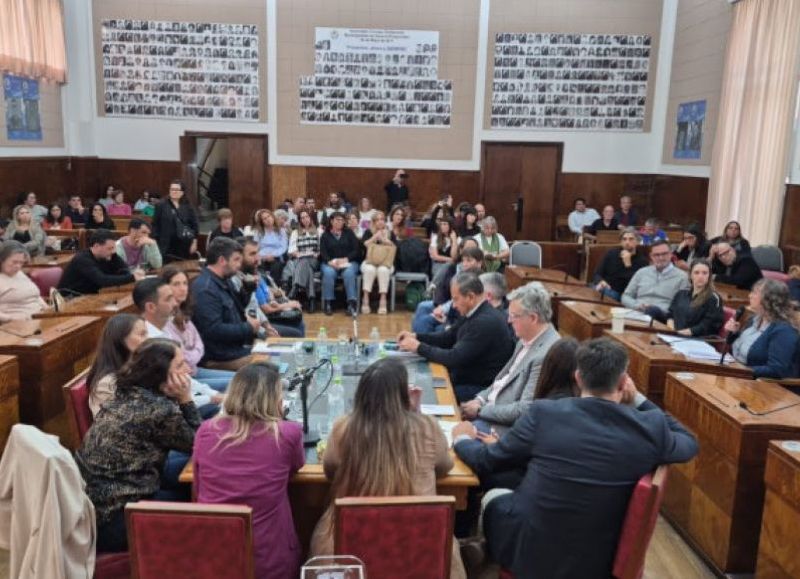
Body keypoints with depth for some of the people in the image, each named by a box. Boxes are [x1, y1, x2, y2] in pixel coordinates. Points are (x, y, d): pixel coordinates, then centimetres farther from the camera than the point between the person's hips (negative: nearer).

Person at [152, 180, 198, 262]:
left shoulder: (187, 207, 7)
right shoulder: (161, 206, 2)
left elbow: (194, 225, 8)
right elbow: (155, 225, 1)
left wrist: (194, 242, 2)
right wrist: (155, 243, -4)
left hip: (185, 246, 2)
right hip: (167, 245, -2)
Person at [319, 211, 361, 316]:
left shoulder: (349, 233, 15)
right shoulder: (325, 235, 14)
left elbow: (356, 250, 4)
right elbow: (323, 252, 1)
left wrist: (345, 259, -13)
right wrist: (330, 261, -20)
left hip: (349, 262, 0)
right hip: (330, 263, 0)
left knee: (349, 273, -34)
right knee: (328, 273, -34)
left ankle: (352, 303, -36)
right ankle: (328, 303, -28)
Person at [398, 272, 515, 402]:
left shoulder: (486, 322, -25)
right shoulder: (474, 313, 4)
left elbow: (455, 358, -25)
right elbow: (448, 337, 17)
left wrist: (419, 347, -15)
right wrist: (416, 337, 3)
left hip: (481, 388, -9)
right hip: (466, 377, 9)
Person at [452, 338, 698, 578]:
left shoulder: (544, 413, -18)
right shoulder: (650, 427, -15)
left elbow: (484, 461, -4)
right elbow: (689, 444, 9)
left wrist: (462, 439, 17)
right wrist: (638, 400, 9)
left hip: (531, 553, -2)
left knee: (494, 497, 28)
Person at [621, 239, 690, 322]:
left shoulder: (681, 276, 10)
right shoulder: (641, 272, 22)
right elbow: (626, 296, 20)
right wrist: (637, 305, -3)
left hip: (663, 315, -2)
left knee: (653, 310, -40)